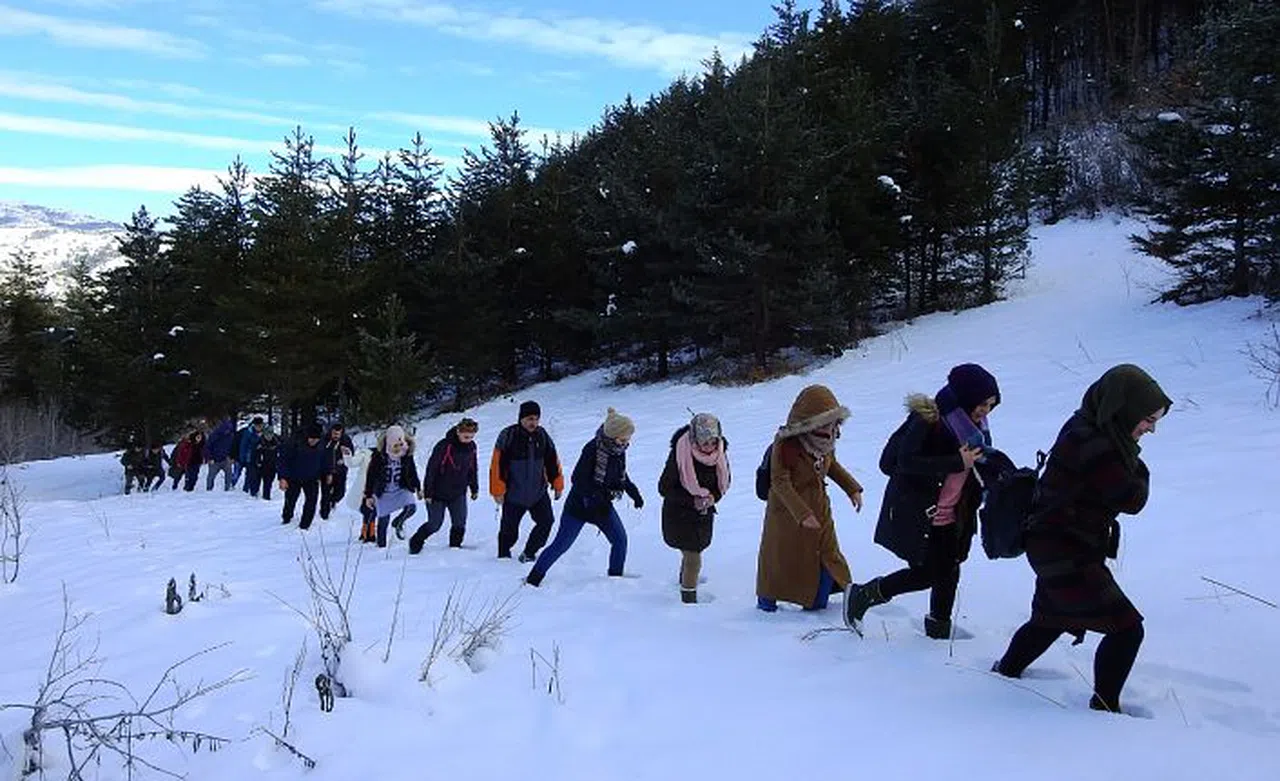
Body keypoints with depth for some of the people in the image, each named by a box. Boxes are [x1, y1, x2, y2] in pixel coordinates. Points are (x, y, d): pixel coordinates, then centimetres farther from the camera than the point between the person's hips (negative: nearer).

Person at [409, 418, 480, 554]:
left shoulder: (471, 447, -1)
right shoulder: (444, 446, -21)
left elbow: (472, 469, 14)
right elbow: (431, 469, -16)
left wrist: (474, 488, 15)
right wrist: (428, 493, -15)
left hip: (458, 493, 5)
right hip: (438, 493, -5)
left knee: (460, 523, -6)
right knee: (435, 524, 2)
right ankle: (415, 543, 25)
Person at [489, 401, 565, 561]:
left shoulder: (542, 435, 2)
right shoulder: (508, 436, -12)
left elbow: (552, 461, 11)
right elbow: (497, 465, -11)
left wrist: (557, 485, 10)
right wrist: (498, 491, -12)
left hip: (538, 493, 3)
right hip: (513, 494, -3)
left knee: (546, 522, -10)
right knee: (509, 530, 7)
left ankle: (529, 553, 6)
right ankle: (503, 556, 31)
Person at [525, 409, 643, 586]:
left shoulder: (619, 451, -3)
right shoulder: (593, 448, -24)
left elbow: (622, 477, 15)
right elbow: (577, 479, -25)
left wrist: (634, 492, 4)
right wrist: (595, 495, -34)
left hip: (603, 505, 6)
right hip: (580, 504, -6)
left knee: (620, 539, 0)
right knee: (561, 544, -1)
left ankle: (615, 578, 19)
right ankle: (533, 578, 11)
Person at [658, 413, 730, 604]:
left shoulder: (720, 451, -13)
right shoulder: (680, 454, -27)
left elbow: (724, 481, 4)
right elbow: (664, 488, -18)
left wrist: (713, 497, -16)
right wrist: (692, 500, -25)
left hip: (704, 512, 5)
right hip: (679, 513, -5)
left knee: (692, 552, 24)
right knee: (693, 559, -10)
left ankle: (684, 581, 49)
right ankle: (689, 599, 4)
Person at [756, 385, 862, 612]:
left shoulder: (825, 440, -3)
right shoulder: (785, 444, -25)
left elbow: (832, 465, 17)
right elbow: (780, 483, -26)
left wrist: (852, 489, 8)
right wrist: (801, 513, -32)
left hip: (818, 508, 6)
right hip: (787, 511, -6)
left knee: (827, 557, 10)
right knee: (780, 557, 8)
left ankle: (817, 602, 29)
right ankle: (767, 600, 29)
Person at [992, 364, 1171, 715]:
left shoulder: (1088, 431, 4)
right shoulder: (1093, 446, -27)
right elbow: (1132, 499, -21)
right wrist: (1139, 470, -3)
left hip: (1058, 547, 11)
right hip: (1068, 554, -11)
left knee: (1052, 618, 29)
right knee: (1126, 628, -6)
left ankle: (1007, 670, 47)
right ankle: (1104, 706, 7)